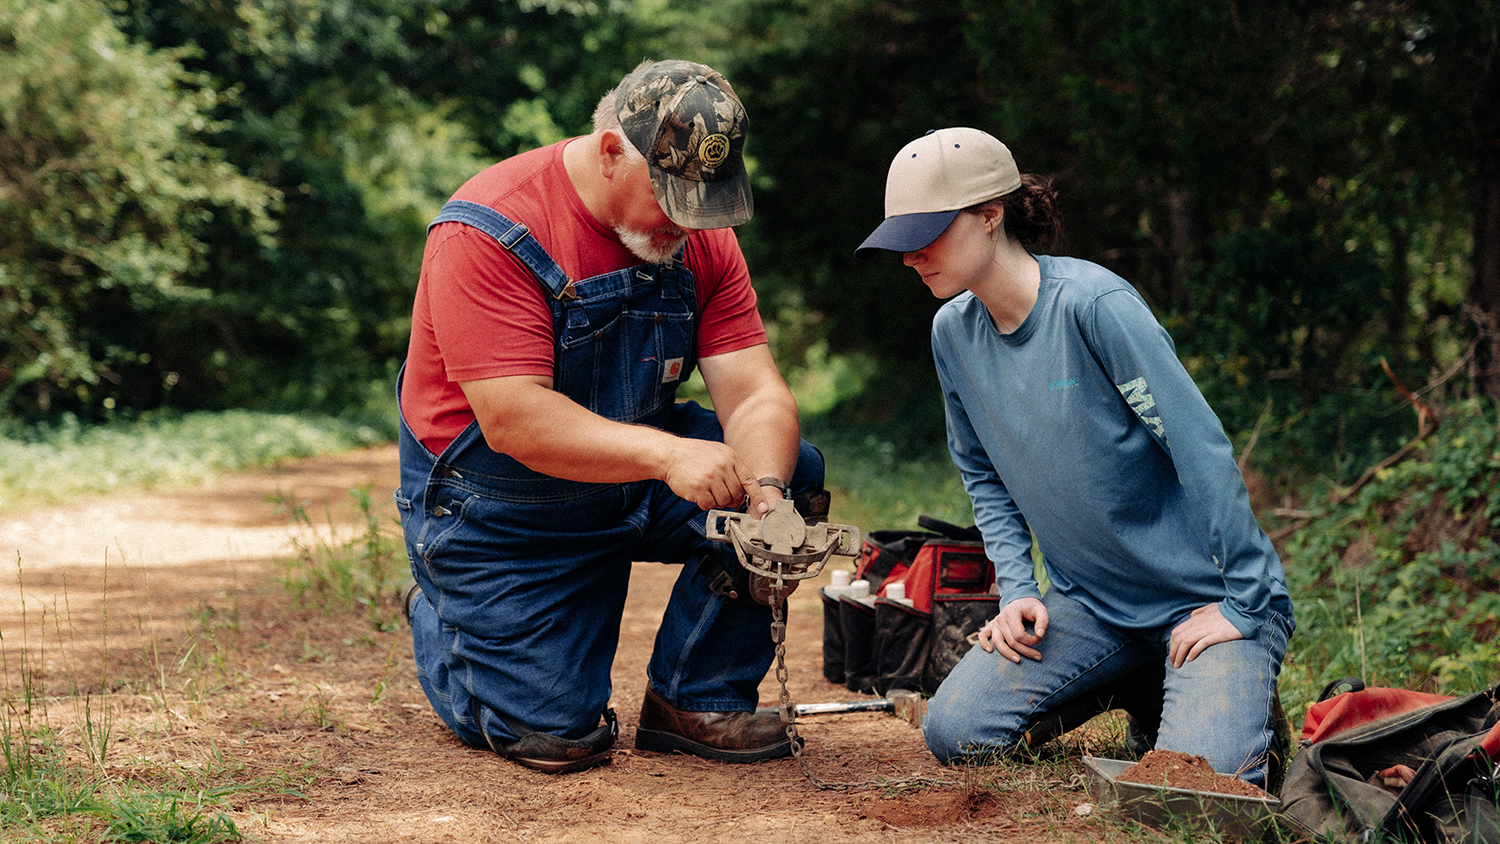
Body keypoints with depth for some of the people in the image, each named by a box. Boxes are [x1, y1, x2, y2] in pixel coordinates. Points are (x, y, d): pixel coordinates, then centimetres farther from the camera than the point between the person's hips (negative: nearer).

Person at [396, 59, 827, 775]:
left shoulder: (700, 235, -7)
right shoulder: (489, 233, -26)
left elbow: (754, 393, -14)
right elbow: (512, 422, -33)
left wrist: (765, 494, -35)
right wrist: (665, 454, -44)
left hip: (635, 475, 6)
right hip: (499, 508, -6)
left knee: (792, 469, -17)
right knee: (555, 737, -10)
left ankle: (695, 701, -2)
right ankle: (440, 619, 23)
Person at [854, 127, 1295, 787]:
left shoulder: (1094, 304, -21)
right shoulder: (953, 331, 1)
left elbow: (1202, 449, -20)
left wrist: (1245, 601, -17)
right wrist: (1017, 587, 1)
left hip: (1204, 596, -6)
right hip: (1089, 602, 6)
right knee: (954, 732, -14)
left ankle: (1238, 692, 10)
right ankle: (1135, 686, 12)